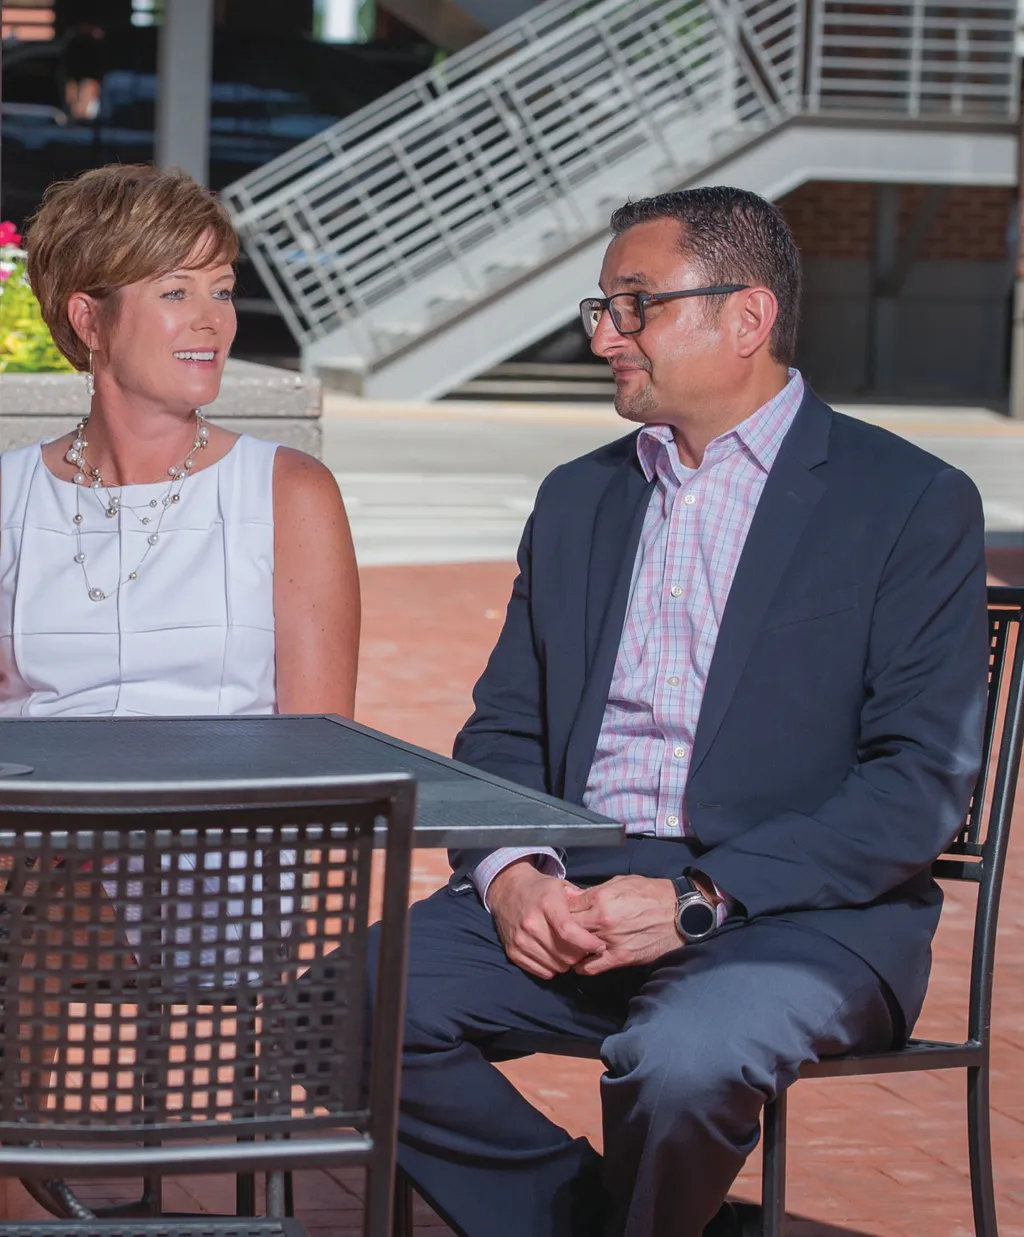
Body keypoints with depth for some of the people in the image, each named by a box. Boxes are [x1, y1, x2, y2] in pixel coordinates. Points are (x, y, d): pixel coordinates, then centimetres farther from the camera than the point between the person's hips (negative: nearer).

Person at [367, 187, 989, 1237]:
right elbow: (502, 729, 17)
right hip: (568, 887, 5)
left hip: (800, 908, -5)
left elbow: (923, 778, -8)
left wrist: (698, 901, -18)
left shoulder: (914, 502, 0)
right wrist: (509, 874, -6)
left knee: (683, 1056, -37)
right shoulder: (577, 499, 20)